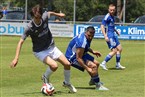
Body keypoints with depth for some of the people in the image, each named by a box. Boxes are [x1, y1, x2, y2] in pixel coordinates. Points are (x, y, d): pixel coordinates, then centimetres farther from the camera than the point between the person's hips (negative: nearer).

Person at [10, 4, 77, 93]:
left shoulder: (45, 17, -16)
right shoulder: (30, 27, -26)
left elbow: (50, 13, 10)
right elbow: (21, 42, -22)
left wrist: (58, 14, 29)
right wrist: (16, 58, -28)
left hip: (51, 47, 5)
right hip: (40, 51, -5)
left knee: (67, 64, 0)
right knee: (54, 66, -28)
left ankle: (67, 83, 28)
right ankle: (45, 78, 5)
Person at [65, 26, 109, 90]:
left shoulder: (87, 37, -5)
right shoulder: (82, 41, -34)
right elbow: (78, 58, -32)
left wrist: (92, 51, 21)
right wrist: (87, 69, -30)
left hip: (80, 53, 10)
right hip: (73, 58, -10)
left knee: (96, 63, 21)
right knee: (93, 66, -23)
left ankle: (93, 80, 43)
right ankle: (98, 85, -9)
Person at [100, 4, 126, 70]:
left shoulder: (112, 17, 14)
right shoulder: (107, 17, -14)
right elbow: (102, 26, -20)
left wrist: (116, 31, 28)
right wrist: (105, 36, -26)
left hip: (113, 35, 10)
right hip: (109, 36, -9)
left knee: (119, 49, 12)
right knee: (114, 51, -12)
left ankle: (118, 65, 21)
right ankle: (103, 63, -7)